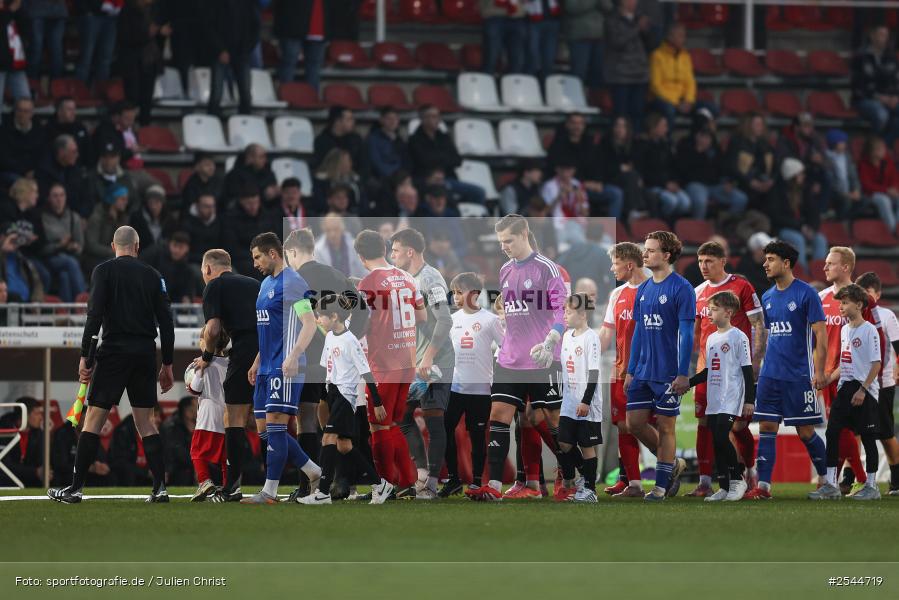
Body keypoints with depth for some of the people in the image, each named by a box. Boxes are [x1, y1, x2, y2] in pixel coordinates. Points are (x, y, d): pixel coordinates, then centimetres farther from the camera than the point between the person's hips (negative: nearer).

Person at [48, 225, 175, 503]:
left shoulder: (104, 271, 1)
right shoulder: (152, 275, 10)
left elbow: (94, 315, -9)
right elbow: (166, 321, 8)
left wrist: (84, 356, -7)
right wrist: (167, 364, 13)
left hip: (115, 351, -3)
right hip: (146, 352, 3)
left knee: (93, 418, -1)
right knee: (146, 422, 8)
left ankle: (75, 488, -3)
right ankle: (160, 488, 0)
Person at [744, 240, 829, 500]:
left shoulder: (806, 293, -8)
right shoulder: (768, 297, 12)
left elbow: (821, 335, -10)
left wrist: (819, 371, -15)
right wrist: (757, 367, 16)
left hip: (799, 376, -6)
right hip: (770, 375, 6)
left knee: (805, 432, 0)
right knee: (766, 428, -2)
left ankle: (825, 479, 17)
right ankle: (763, 486, -3)